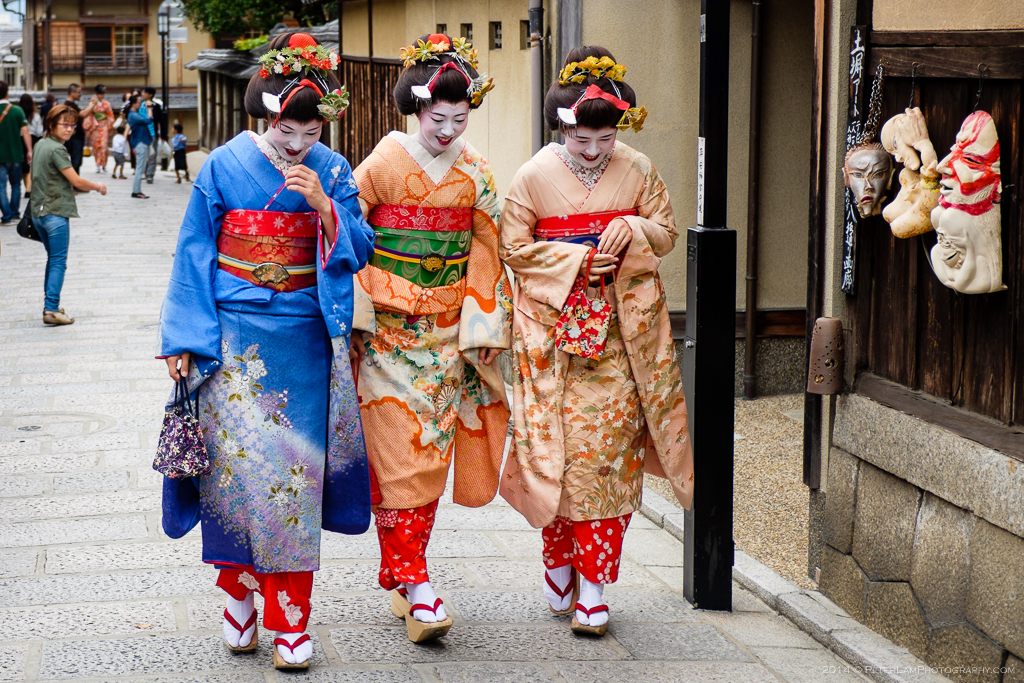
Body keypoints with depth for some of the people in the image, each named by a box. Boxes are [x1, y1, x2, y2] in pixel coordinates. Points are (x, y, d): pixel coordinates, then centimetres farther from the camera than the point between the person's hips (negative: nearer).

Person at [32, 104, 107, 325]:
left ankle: (50, 305, 22)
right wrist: (98, 187, 1)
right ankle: (51, 310, -11)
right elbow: (77, 181, -16)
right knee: (58, 262, -6)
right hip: (56, 213, -9)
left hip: (38, 211, 9)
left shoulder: (40, 145, 11)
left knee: (52, 258, 18)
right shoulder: (56, 149, -15)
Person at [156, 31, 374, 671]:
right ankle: (239, 589, 13)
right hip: (235, 340, -1)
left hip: (304, 343, 1)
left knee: (297, 471, 0)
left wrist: (323, 205, -16)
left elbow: (359, 251, 1)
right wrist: (185, 338, -2)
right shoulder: (225, 166, -2)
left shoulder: (332, 170, 3)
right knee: (239, 460, -5)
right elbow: (194, 256, 2)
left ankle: (289, 617, 6)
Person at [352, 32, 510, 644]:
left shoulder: (474, 171, 5)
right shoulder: (384, 164, -7)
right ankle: (414, 582, -4)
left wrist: (486, 325, 6)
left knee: (432, 452, 7)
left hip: (447, 331, 4)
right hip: (389, 330, -4)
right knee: (400, 453, -7)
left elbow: (485, 251, 10)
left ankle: (403, 573, 19)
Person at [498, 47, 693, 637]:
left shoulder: (637, 170, 2)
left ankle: (594, 589, 3)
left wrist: (633, 228, -11)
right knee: (560, 444, -2)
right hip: (554, 327, -1)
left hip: (621, 328, 1)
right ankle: (561, 567, 18)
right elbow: (515, 246, -1)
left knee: (611, 445, -3)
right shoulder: (536, 175, -3)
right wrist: (576, 260, -12)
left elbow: (667, 232, 10)